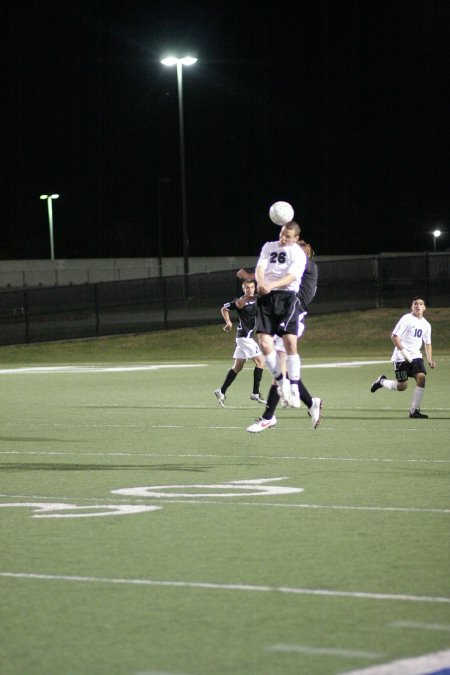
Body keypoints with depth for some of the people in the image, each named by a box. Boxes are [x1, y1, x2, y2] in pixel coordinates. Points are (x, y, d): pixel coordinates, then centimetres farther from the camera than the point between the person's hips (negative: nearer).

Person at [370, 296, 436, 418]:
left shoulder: (426, 325, 11)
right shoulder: (406, 319, -9)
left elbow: (427, 344, 20)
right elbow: (394, 336, -12)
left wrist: (430, 360, 8)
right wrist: (404, 352, -19)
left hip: (416, 356, 5)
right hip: (401, 357, -5)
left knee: (421, 377, -16)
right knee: (402, 386, -7)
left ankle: (414, 411, -7)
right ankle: (382, 382, 25)